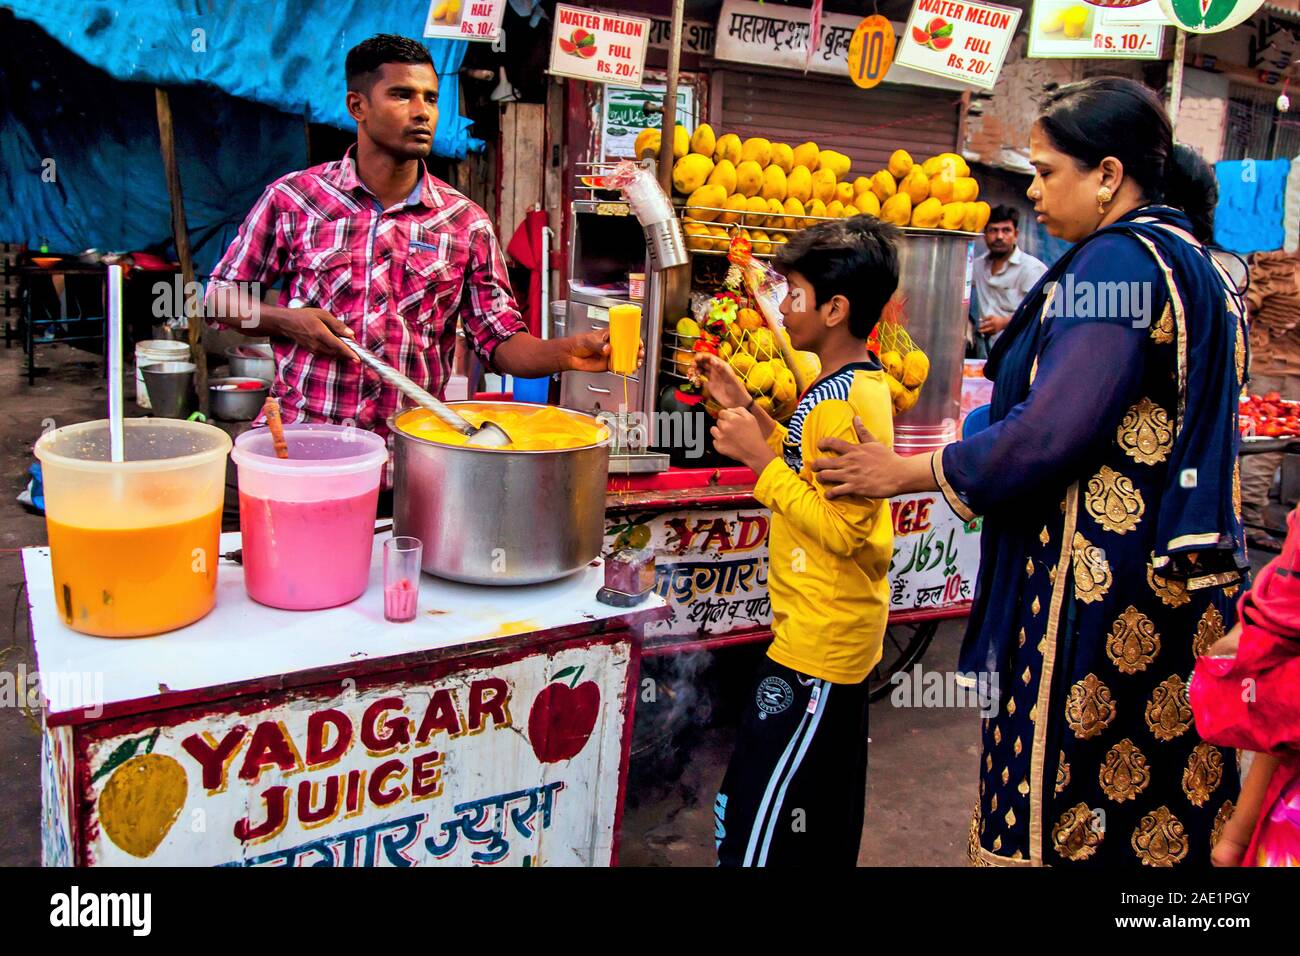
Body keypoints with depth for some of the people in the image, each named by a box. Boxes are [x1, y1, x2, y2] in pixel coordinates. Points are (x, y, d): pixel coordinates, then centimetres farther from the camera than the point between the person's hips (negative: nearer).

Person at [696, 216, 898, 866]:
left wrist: (758, 458, -21)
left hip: (817, 641, -10)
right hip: (835, 635, 10)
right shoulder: (858, 386, 9)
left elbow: (841, 529, -26)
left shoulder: (848, 402, -22)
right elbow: (812, 470, 19)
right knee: (824, 820, 24)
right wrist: (746, 408, 11)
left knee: (756, 820, 0)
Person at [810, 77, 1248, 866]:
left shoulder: (1117, 262, -15)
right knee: (1165, 808, 17)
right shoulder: (1196, 263, 15)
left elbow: (1047, 437, -22)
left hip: (1100, 591, -10)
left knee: (1061, 813, 3)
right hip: (1191, 585, 10)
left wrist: (905, 473, -11)